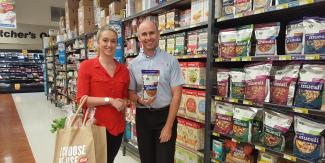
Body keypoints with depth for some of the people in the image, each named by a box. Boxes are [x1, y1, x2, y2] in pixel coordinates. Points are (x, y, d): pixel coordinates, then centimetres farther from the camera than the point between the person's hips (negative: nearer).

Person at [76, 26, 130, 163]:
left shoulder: (124, 70, 3)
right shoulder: (87, 66, -8)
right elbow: (81, 99, -13)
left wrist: (123, 103, -8)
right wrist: (109, 100, -19)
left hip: (117, 126, 5)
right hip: (94, 125, -4)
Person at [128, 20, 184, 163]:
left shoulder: (170, 61, -6)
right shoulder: (133, 64, 2)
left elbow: (176, 94, -9)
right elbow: (131, 92, 7)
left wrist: (168, 126, -12)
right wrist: (140, 100, -17)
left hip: (165, 115, -3)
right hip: (142, 116, 3)